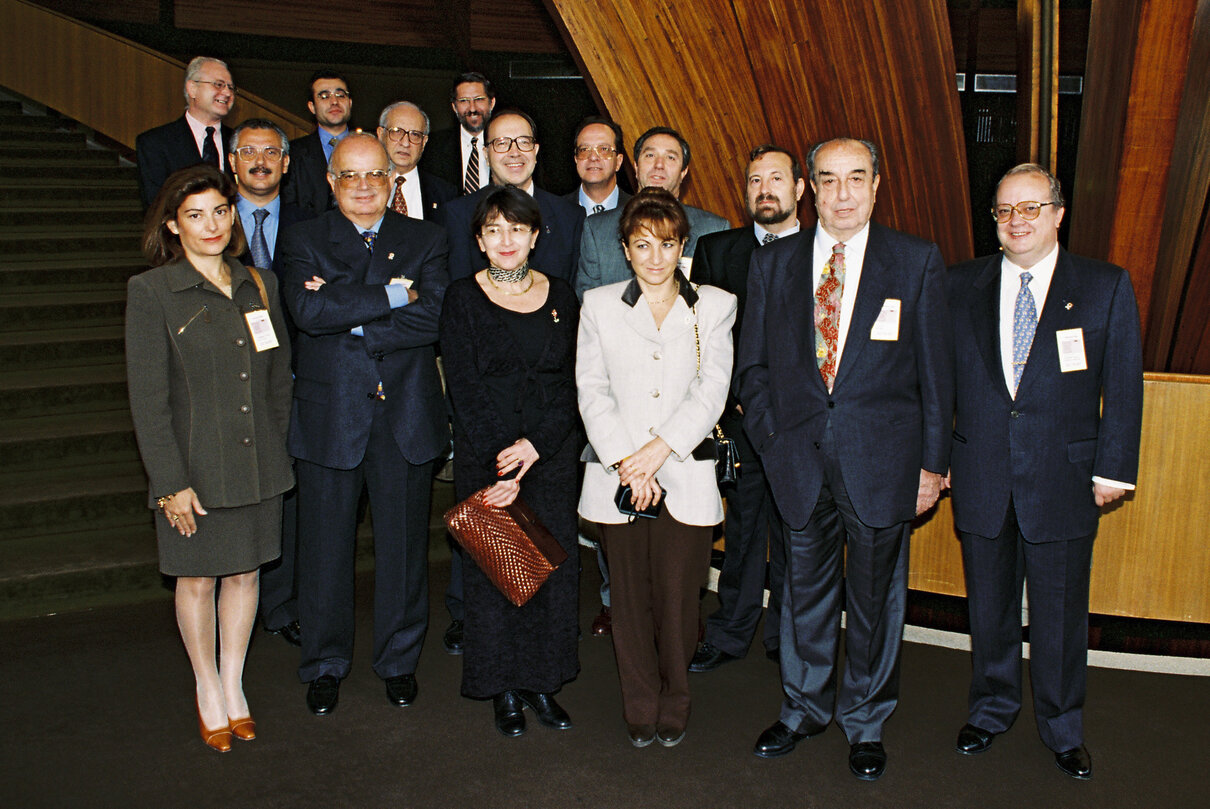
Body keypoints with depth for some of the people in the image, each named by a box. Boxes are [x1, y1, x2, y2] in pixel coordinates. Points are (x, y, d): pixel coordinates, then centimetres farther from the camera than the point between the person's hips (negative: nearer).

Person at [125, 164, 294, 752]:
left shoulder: (258, 285, 6)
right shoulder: (150, 291, -8)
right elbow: (147, 398, -10)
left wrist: (276, 451, 7)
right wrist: (170, 482, -13)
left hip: (257, 462, 4)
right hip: (194, 468, -4)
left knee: (244, 573, 14)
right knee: (197, 579, 10)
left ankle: (233, 683, 32)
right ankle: (207, 690, 30)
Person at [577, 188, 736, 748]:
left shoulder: (714, 306, 8)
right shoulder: (599, 306, 9)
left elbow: (712, 391, -1)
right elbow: (592, 390, 2)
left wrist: (660, 448, -12)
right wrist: (627, 462, -9)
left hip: (685, 476, 0)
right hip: (618, 476, 1)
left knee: (678, 595, 2)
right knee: (630, 595, 5)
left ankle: (674, 706, 21)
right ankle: (640, 709, 21)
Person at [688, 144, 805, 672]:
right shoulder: (716, 250, 8)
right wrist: (736, 395, -4)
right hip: (739, 417, 1)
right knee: (743, 530, 8)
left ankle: (786, 638, 24)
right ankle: (729, 635, 22)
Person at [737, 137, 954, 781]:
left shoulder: (918, 262, -1)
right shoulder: (771, 264, 4)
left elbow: (936, 369, 0)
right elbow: (753, 365, 8)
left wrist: (933, 461, -2)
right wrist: (771, 440, -1)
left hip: (882, 461, -1)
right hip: (799, 457, 2)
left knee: (875, 597, 11)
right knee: (804, 589, 15)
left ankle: (866, 723, 31)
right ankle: (804, 709, 36)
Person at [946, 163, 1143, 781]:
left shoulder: (1107, 288, -1)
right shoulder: (962, 286, 4)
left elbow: (1123, 387, 0)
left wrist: (1112, 469, -4)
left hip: (1062, 479, -1)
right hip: (980, 478, 2)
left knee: (1060, 610, 9)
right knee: (989, 604, 14)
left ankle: (1063, 729, 28)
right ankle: (992, 708, 35)